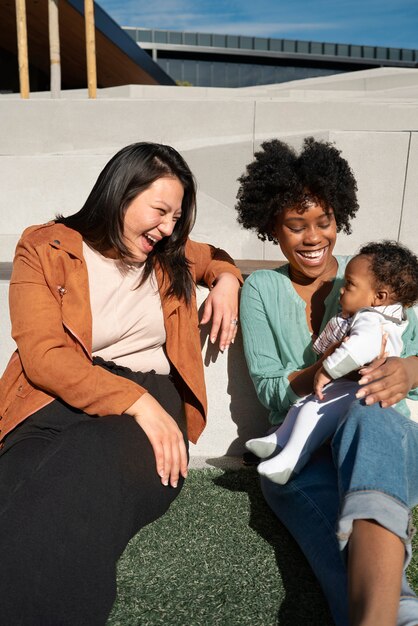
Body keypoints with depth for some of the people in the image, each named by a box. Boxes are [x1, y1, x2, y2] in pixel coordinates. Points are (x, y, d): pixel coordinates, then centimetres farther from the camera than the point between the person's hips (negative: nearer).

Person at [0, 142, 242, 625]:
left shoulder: (169, 258, 19)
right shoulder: (44, 249, 4)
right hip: (59, 401, -1)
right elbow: (43, 355, -7)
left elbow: (214, 257, 41)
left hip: (150, 400, 2)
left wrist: (226, 279, 14)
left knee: (89, 472, -33)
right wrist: (135, 400, -20)